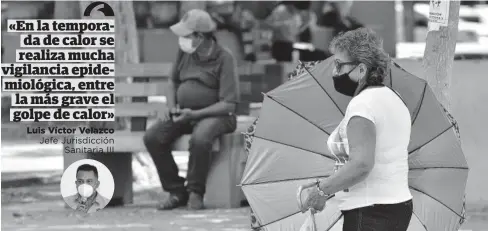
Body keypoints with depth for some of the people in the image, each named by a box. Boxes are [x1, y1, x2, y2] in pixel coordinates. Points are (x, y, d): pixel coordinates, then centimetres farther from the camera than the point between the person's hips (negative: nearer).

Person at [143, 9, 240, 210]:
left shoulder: (224, 59, -12)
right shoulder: (185, 53, 5)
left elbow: (228, 104, -16)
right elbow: (174, 84, 22)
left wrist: (195, 114, -24)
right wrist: (172, 108, 1)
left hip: (214, 115, -6)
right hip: (185, 115, 6)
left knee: (199, 139, -39)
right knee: (152, 137, -18)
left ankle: (195, 193, -18)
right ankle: (176, 191, -9)